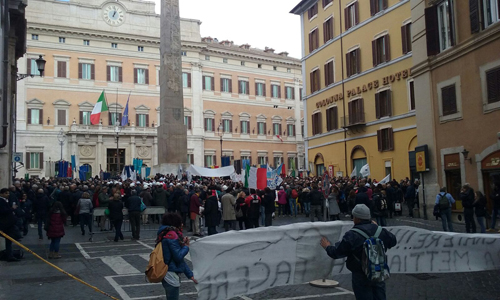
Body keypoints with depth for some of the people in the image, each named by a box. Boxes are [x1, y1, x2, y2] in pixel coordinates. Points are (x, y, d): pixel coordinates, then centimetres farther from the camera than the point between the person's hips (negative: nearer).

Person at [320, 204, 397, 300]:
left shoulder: (352, 235, -18)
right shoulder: (380, 231, -2)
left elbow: (336, 253, -12)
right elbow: (393, 241, 19)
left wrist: (328, 246, 10)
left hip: (361, 277, -5)